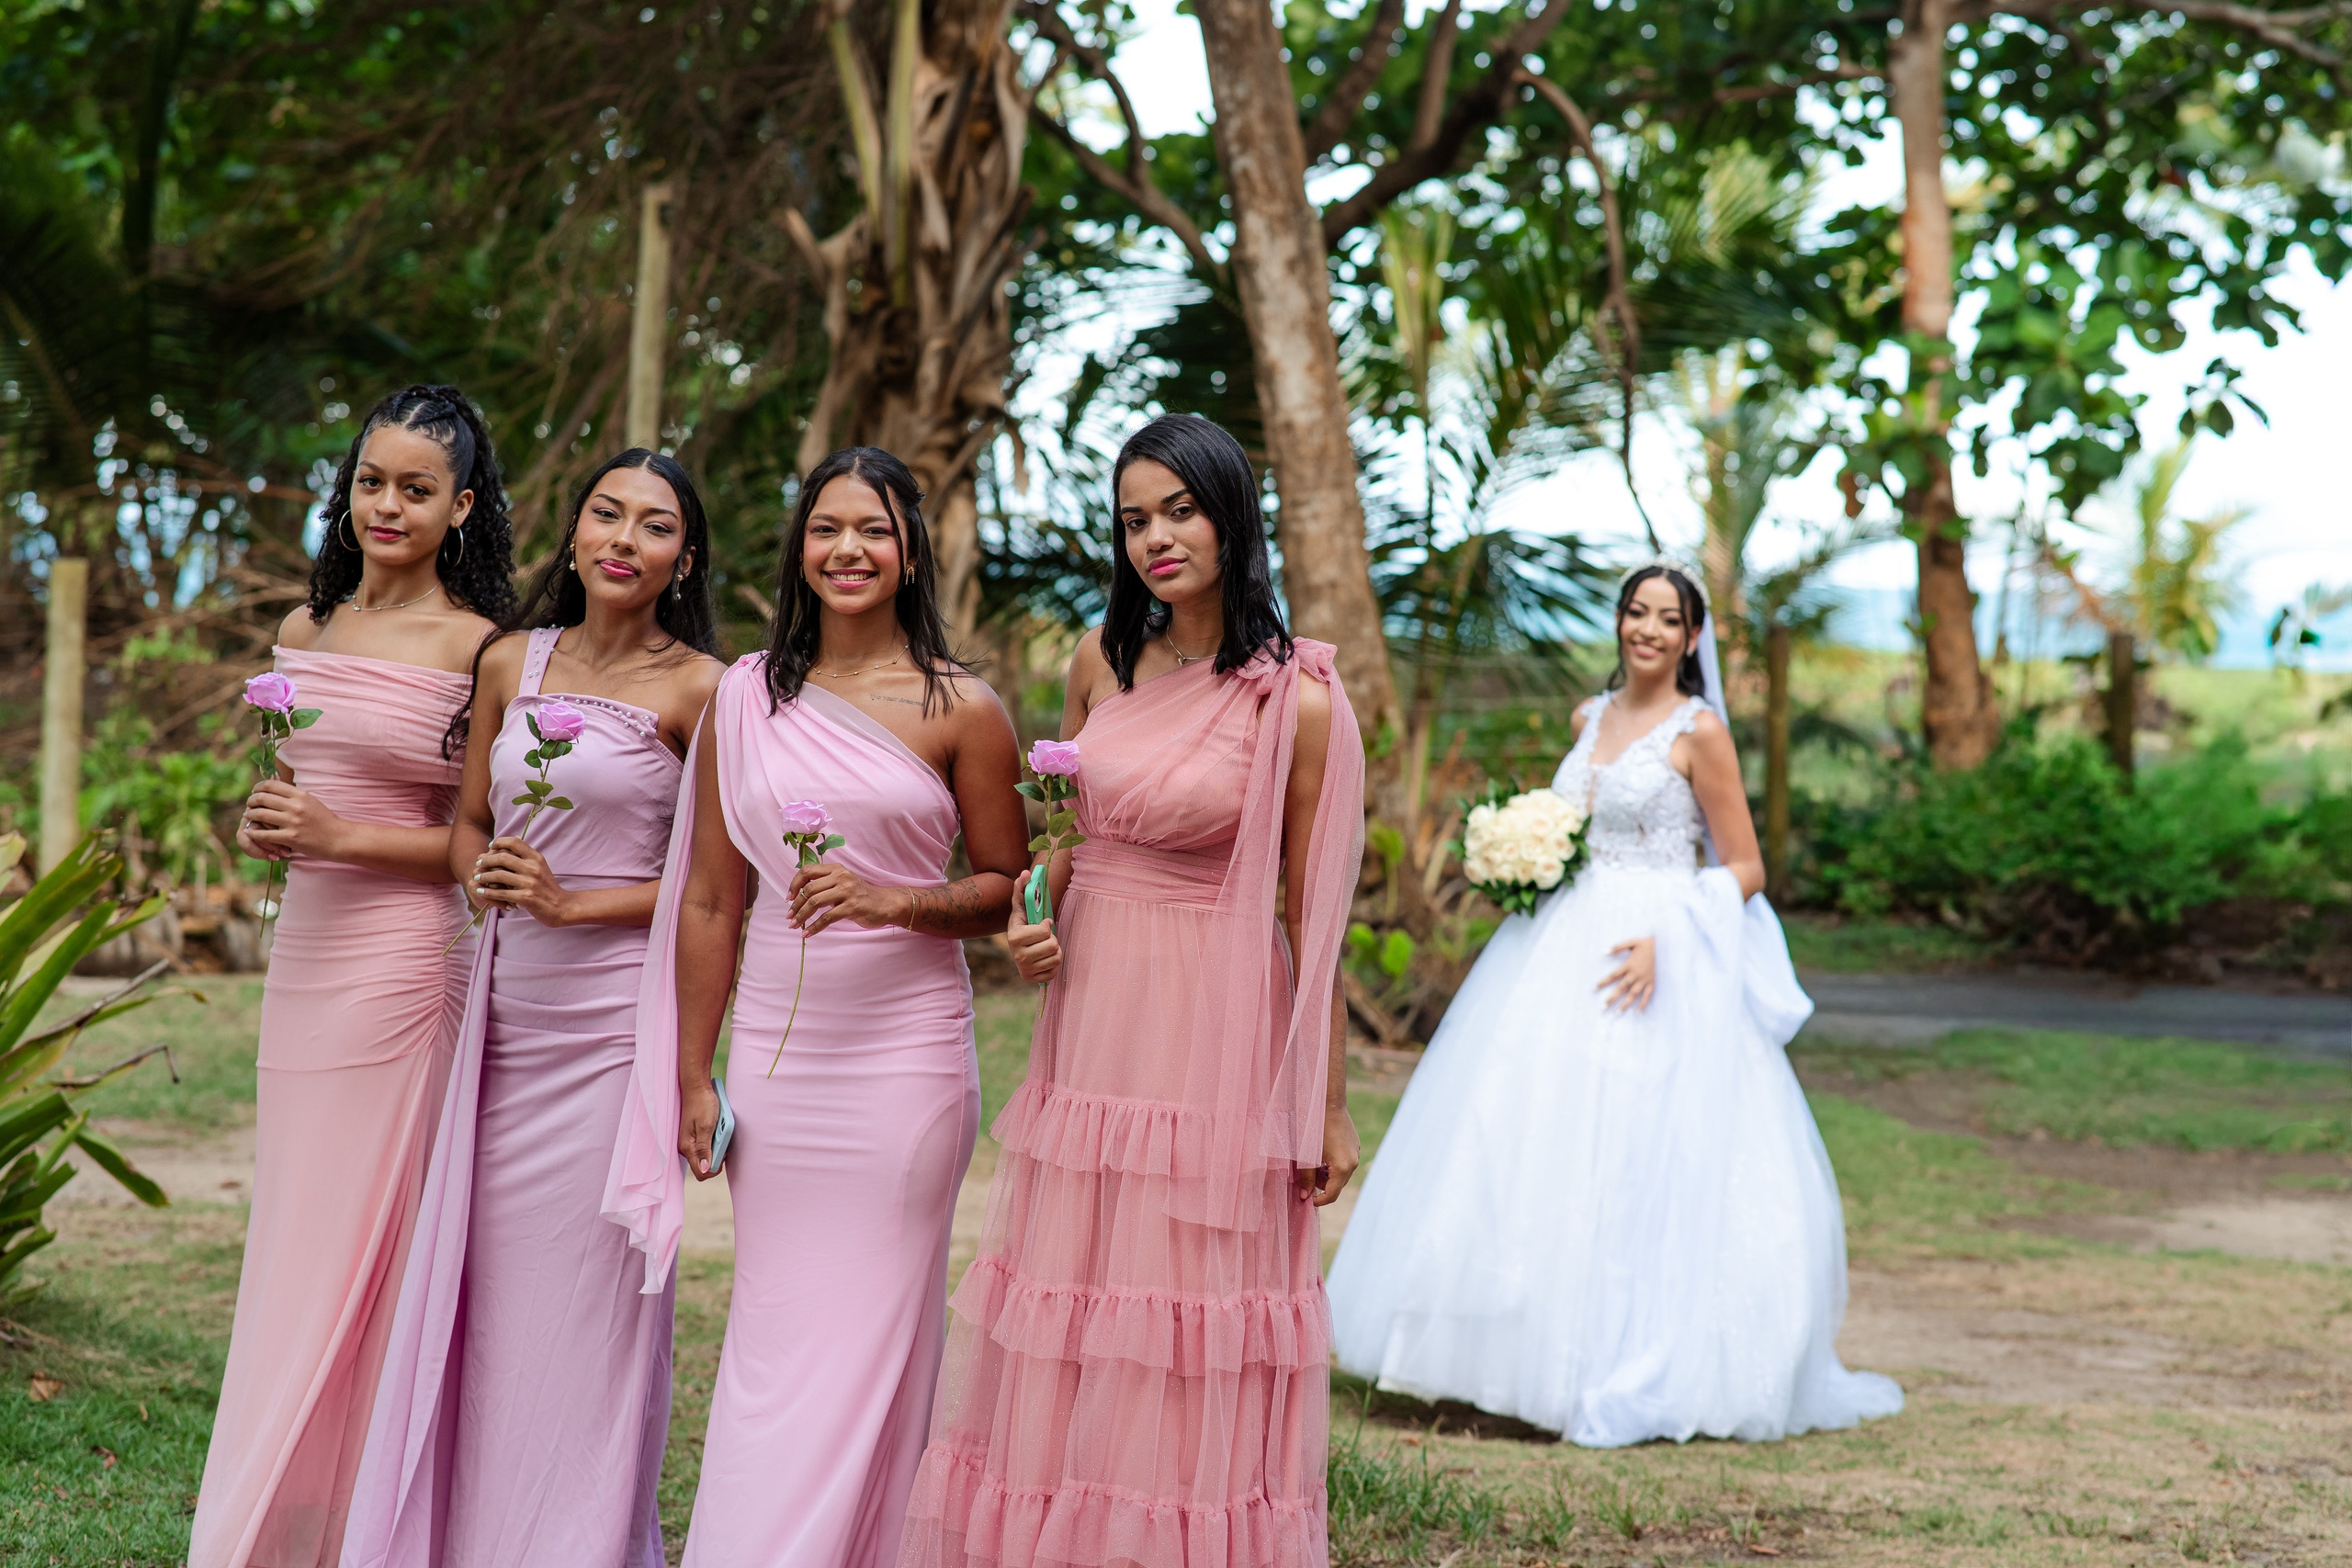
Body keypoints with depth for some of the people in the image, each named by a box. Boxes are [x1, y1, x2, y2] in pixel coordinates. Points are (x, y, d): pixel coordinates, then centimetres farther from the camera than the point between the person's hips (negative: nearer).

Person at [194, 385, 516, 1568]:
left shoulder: (476, 647, -7)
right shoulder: (307, 628, 13)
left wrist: (343, 839, -17)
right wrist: (263, 827, 3)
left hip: (404, 961, -7)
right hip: (302, 955, 7)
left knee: (358, 1250, -4)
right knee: (291, 1242, 10)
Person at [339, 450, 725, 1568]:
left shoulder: (697, 689, -5)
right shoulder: (509, 664, 10)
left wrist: (574, 902, -12)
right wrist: (485, 876, -2)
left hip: (616, 1013, -5)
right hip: (508, 1006, 5)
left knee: (589, 1291, -2)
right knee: (485, 1287, 8)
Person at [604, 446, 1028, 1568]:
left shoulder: (960, 710, -1)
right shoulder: (745, 698, 7)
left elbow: (1010, 885, 3)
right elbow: (709, 900, 9)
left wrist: (891, 900, -14)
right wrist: (693, 1076, 8)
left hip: (904, 1055, -2)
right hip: (773, 1054, 2)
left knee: (870, 1333, 1)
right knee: (772, 1330, 5)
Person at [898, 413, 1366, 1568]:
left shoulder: (1298, 702, -11)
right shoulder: (1103, 660, 5)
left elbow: (1313, 915, -8)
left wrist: (1329, 1109, -5)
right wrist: (1031, 925, 0)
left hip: (1214, 1029, -5)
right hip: (1088, 1015, 5)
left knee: (1188, 1327, 1)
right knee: (1067, 1317, 11)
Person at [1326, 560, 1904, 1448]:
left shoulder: (1699, 732, -5)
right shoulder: (1589, 719, 14)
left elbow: (1744, 868, -6)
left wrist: (1662, 942, -19)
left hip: (1654, 970, -7)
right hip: (1561, 953, 7)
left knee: (1632, 1161, -8)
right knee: (1532, 1146, 5)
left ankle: (1637, 1377, -1)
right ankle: (1540, 1352, 13)